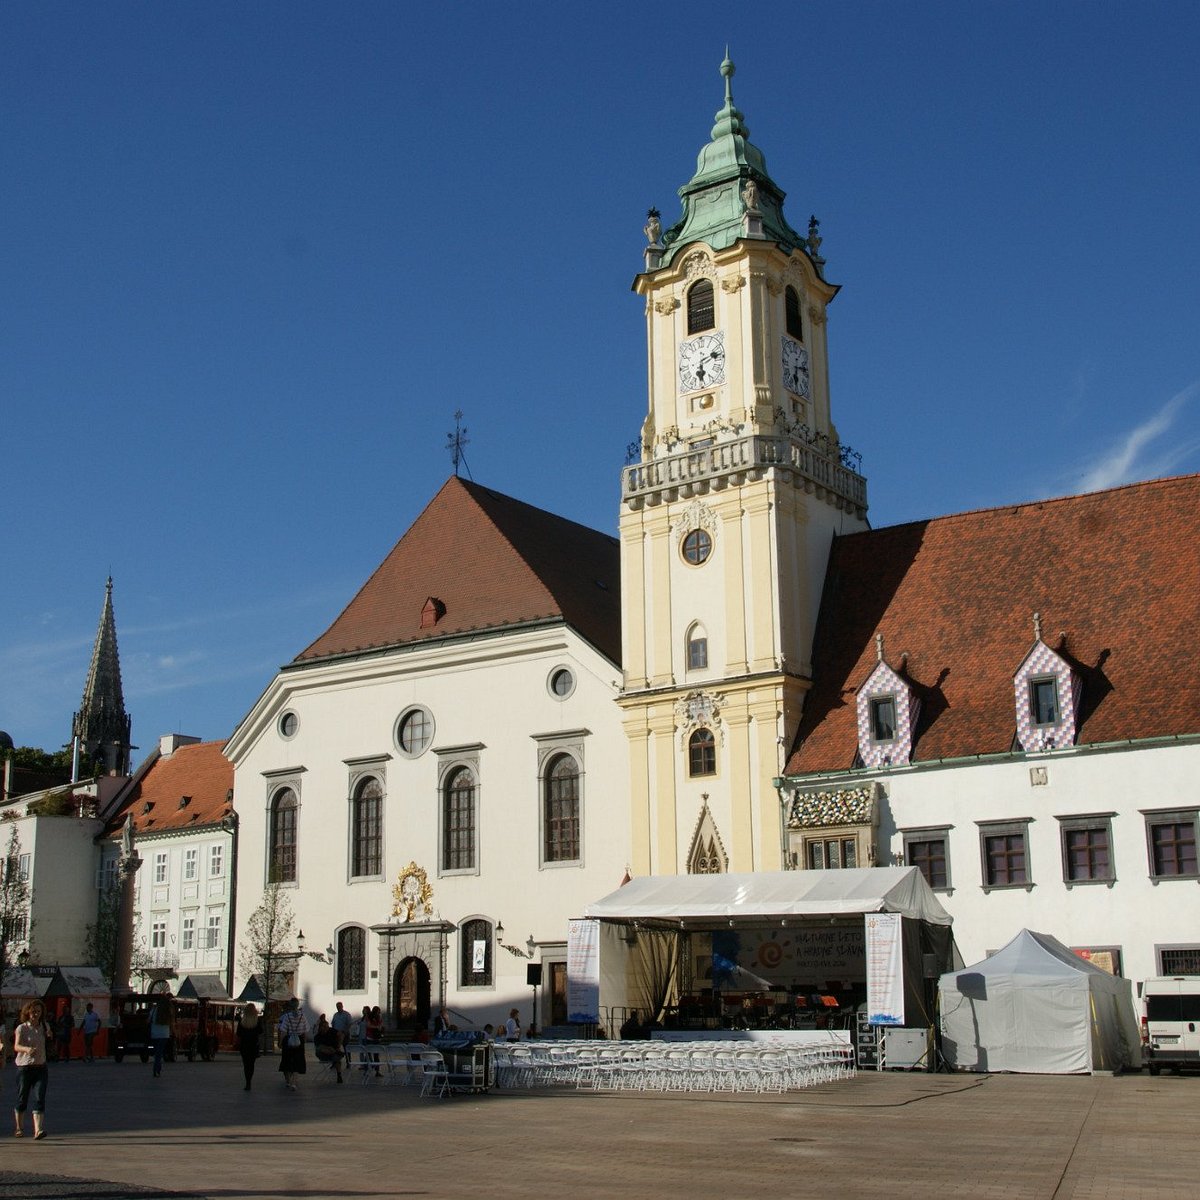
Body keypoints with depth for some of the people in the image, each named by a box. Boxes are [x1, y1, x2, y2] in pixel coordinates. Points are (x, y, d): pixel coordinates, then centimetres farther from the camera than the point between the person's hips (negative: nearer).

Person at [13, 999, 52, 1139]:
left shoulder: (44, 1026, 7)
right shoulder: (22, 1028, -7)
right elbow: (16, 1046, -21)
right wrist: (27, 1049, -41)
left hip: (40, 1067, 3)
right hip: (24, 1067, -3)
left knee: (40, 1098, -10)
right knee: (22, 1100, 7)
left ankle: (38, 1129, -17)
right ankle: (19, 1128, 26)